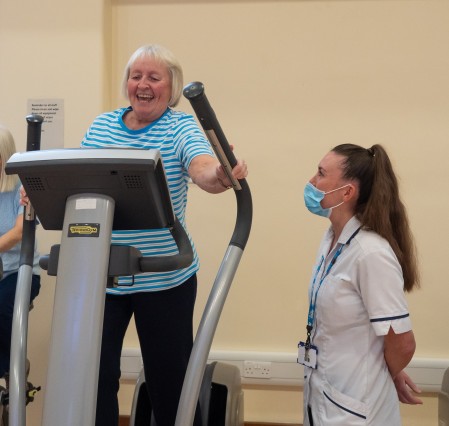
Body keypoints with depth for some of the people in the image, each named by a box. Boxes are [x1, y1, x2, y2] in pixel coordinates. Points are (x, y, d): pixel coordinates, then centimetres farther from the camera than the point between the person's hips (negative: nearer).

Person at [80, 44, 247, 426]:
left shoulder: (181, 128, -6)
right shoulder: (101, 126, 7)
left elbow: (205, 170, -25)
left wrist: (224, 175, -47)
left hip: (164, 278, -3)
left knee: (169, 377, 10)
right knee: (94, 373, 9)